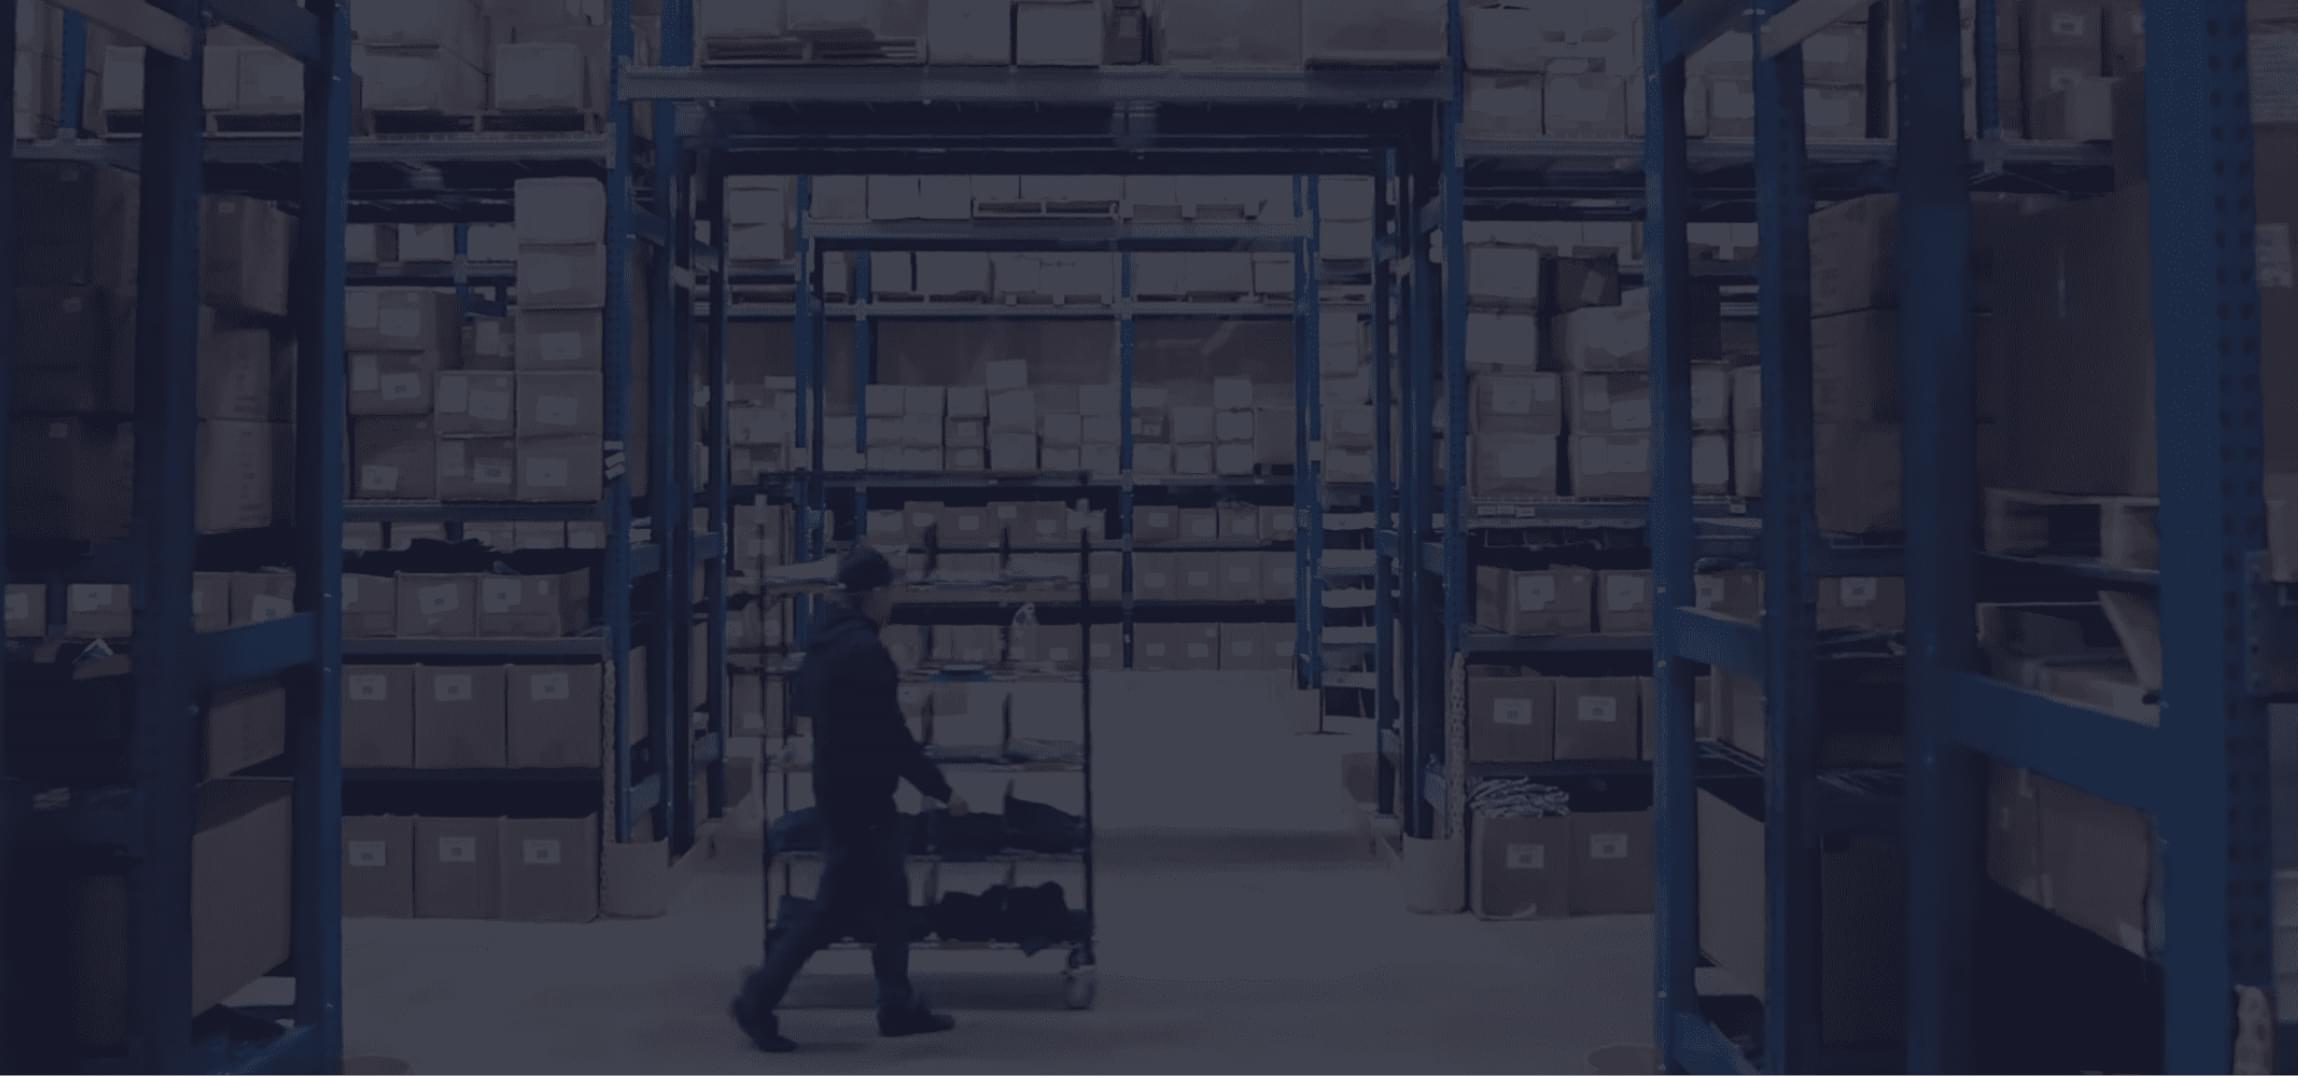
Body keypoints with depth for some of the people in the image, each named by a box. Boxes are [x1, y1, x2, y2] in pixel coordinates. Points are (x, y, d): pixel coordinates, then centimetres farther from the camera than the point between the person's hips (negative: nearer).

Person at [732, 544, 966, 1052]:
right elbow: (891, 737, -20)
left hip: (839, 786, 10)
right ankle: (758, 999, 4)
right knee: (836, 908, -2)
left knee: (888, 899, 16)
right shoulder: (865, 651, -21)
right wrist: (942, 790, -12)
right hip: (860, 793, -10)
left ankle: (899, 1007, 23)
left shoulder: (824, 641, 8)